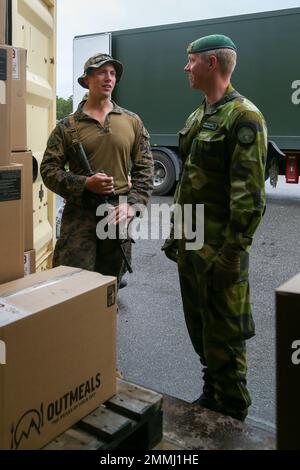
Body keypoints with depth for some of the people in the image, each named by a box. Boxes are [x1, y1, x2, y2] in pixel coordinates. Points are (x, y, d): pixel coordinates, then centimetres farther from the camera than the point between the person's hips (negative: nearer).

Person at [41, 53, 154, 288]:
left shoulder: (132, 122, 9)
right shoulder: (68, 125, 3)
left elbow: (144, 169, 7)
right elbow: (49, 169, -1)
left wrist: (131, 205, -6)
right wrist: (85, 184, -16)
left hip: (118, 215, 2)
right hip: (79, 214, -2)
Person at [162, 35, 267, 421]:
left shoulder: (243, 117, -14)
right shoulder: (196, 117, 14)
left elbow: (250, 194, -19)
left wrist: (233, 250, -21)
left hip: (219, 248, -9)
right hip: (190, 243, 9)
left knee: (223, 334, 3)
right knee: (199, 325, 18)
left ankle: (231, 414, 22)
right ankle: (212, 395, 36)